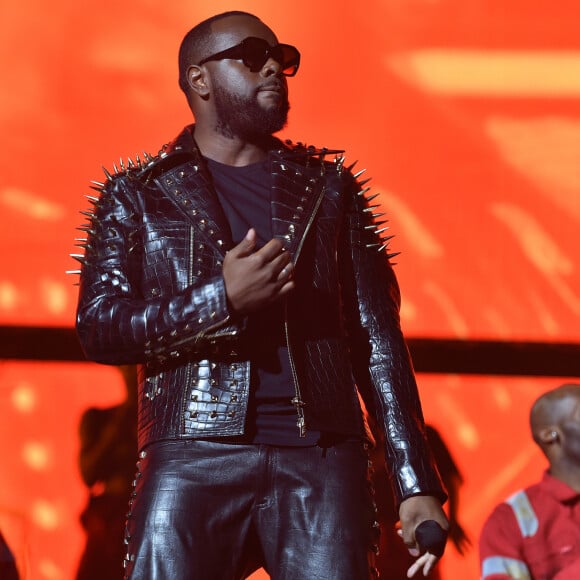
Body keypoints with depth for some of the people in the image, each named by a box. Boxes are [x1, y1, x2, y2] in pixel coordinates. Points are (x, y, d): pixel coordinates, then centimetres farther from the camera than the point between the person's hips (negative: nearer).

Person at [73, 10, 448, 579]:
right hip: (194, 462, -1)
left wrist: (416, 483, 5)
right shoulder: (137, 194, 12)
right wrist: (221, 299, -13)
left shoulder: (328, 187, 17)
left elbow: (377, 340, 13)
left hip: (322, 464, 2)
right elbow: (98, 328, 1)